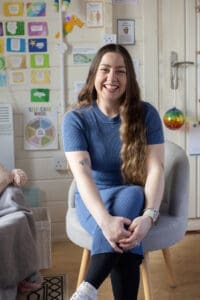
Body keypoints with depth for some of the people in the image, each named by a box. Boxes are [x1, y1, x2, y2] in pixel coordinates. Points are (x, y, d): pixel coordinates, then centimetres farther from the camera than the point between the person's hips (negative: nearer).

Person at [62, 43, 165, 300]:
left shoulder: (146, 114, -7)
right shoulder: (76, 118, -10)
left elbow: (156, 168, -16)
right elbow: (82, 173, -22)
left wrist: (149, 215, -35)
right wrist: (105, 220, -40)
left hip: (135, 197, 1)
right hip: (94, 199, 0)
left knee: (132, 195, -37)